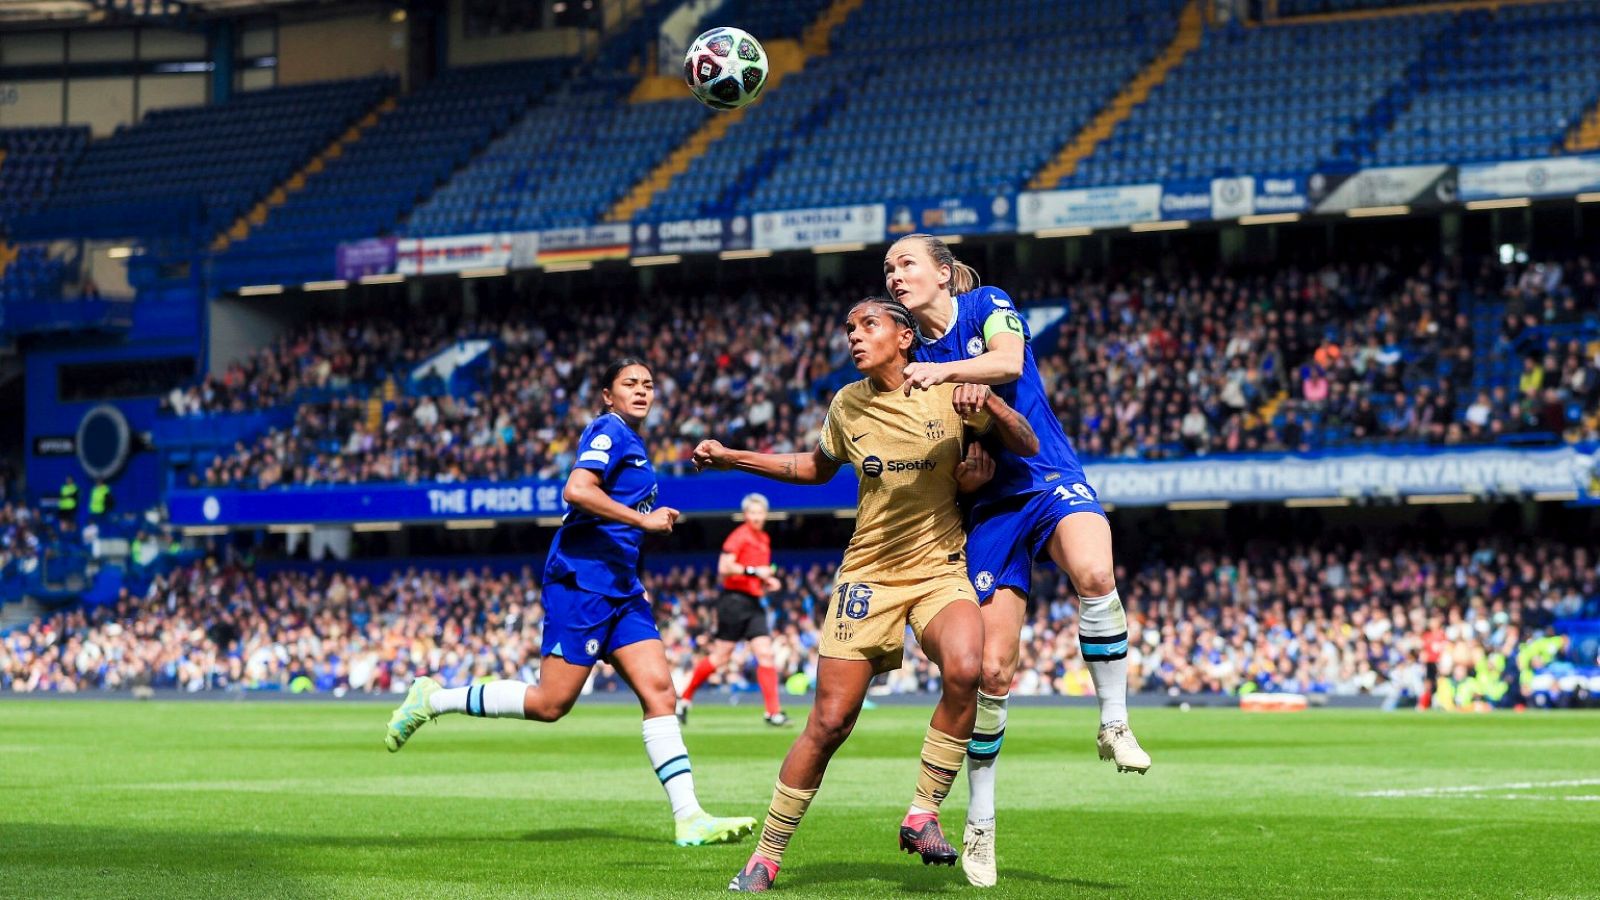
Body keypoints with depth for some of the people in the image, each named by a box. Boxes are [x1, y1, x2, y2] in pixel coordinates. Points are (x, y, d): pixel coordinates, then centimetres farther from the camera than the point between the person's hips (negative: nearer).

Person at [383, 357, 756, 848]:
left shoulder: (632, 442, 21)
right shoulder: (609, 431, -7)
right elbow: (576, 490, -23)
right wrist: (644, 519, -20)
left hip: (619, 587, 9)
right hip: (581, 581, -9)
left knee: (659, 691, -4)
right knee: (550, 703, -8)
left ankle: (689, 817, -9)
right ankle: (434, 699, 7)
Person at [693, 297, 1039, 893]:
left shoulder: (948, 391, -3)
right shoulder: (847, 405, 5)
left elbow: (1027, 447, -2)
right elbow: (816, 468, 24)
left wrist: (990, 405, -21)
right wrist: (731, 459, 18)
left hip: (939, 568, -2)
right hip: (869, 573, 2)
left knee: (964, 670, -33)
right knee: (830, 722, -5)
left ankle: (922, 815, -16)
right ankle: (767, 856, 10)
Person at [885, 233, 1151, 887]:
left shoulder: (988, 305, 1)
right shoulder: (913, 357, 10)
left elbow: (1008, 361, -21)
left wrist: (945, 371, -33)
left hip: (1049, 478, -3)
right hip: (990, 506, 3)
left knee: (1093, 573, -37)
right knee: (992, 668, -4)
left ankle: (1114, 724, -20)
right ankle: (979, 822, 8)